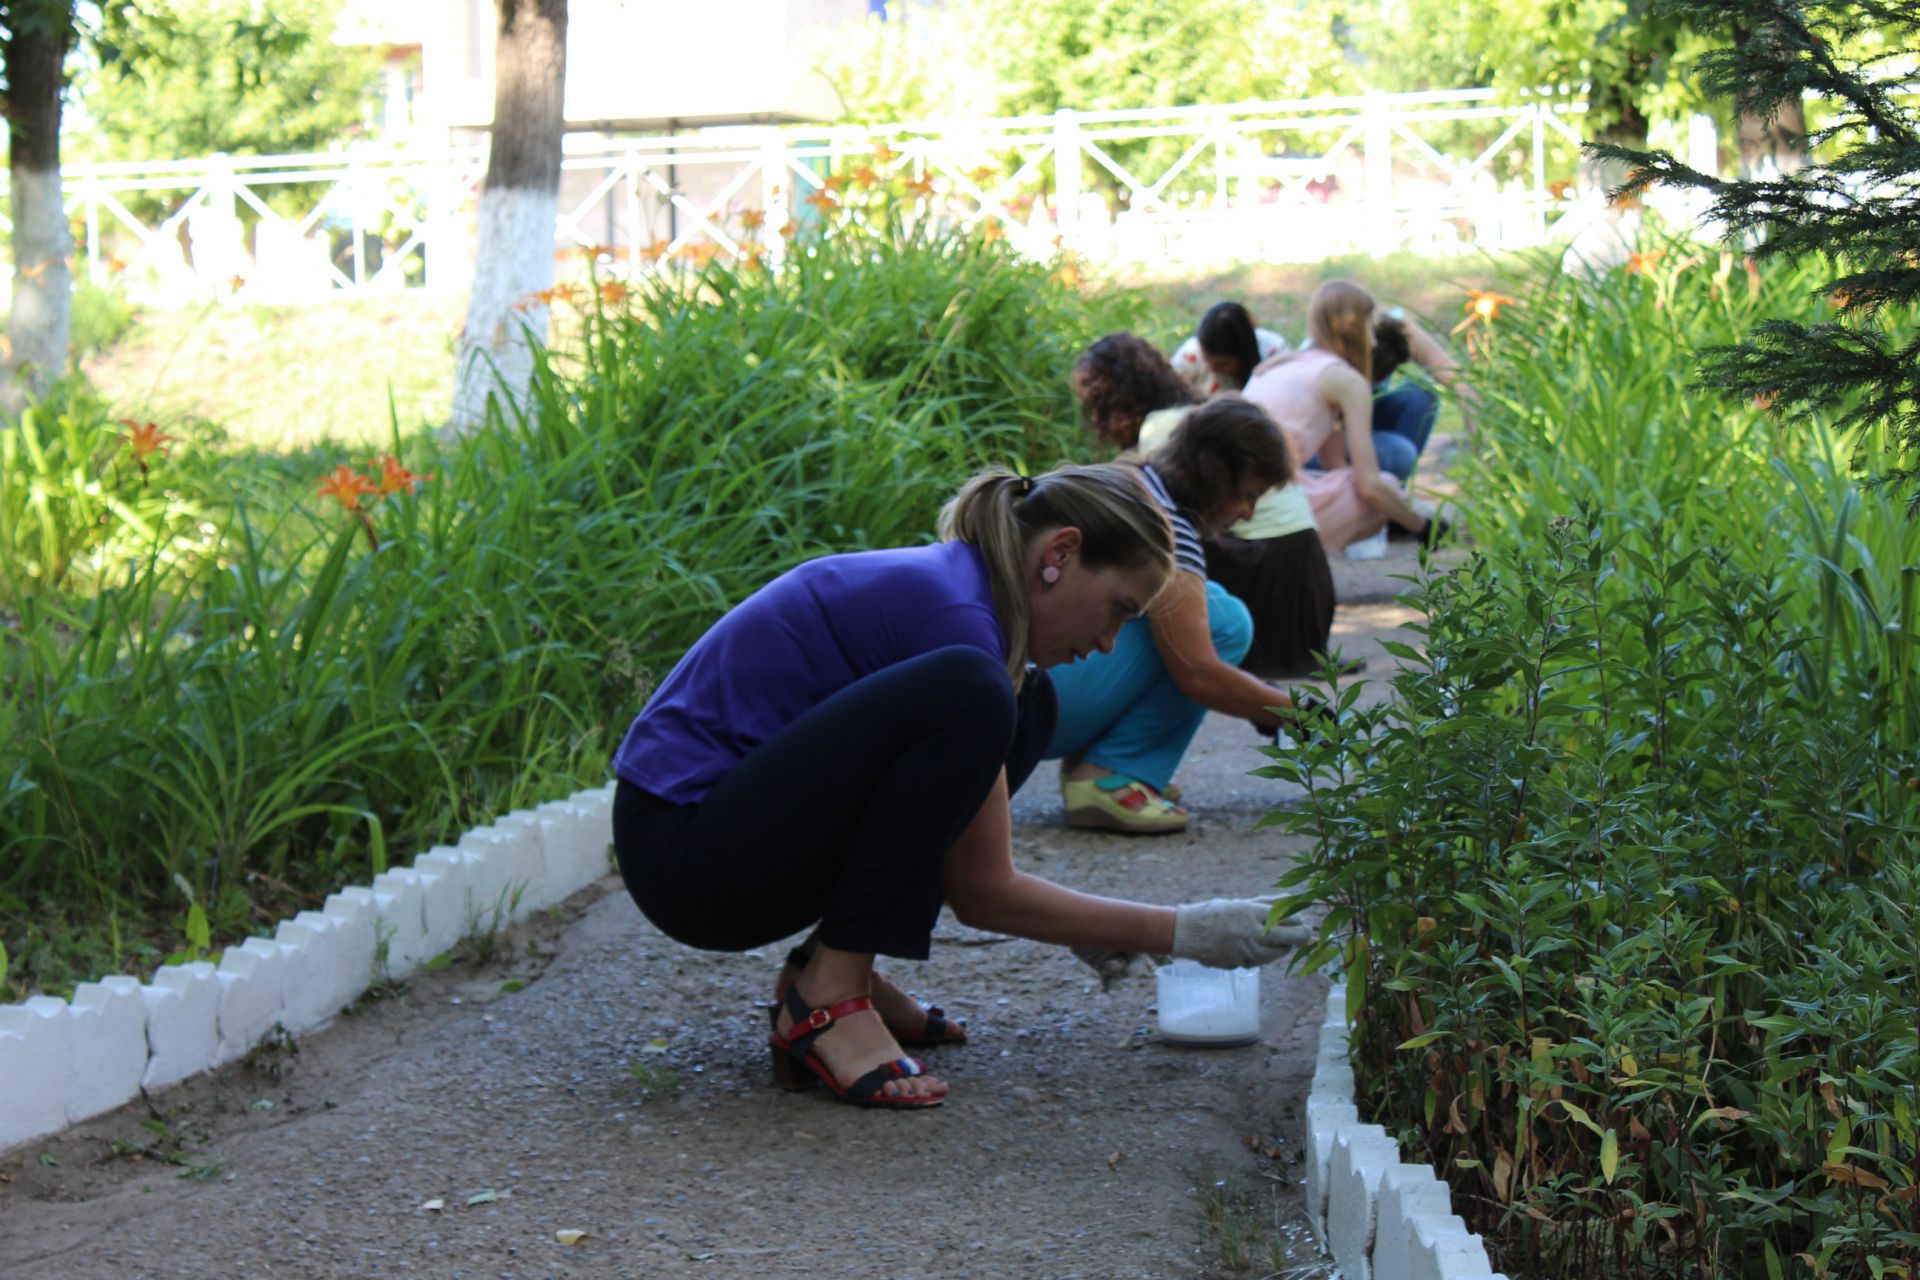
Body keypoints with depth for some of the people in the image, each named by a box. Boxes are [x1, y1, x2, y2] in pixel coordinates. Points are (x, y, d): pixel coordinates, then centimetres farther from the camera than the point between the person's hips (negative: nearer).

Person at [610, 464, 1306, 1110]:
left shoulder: (943, 582, 10)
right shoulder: (952, 608, -18)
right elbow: (981, 893, -13)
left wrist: (1108, 932, 16)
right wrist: (1182, 933, -8)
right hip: (683, 852, -10)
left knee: (1026, 703, 10)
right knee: (966, 693, -28)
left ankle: (837, 967, 7)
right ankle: (826, 997, -18)